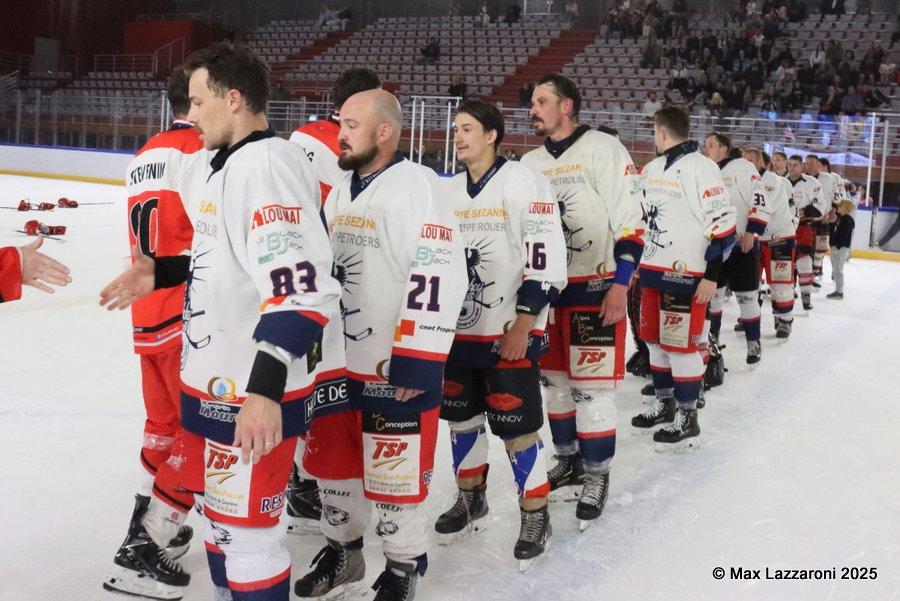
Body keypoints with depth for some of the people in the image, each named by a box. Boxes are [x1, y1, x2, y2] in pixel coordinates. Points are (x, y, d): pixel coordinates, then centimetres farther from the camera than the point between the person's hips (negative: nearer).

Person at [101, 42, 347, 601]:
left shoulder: (266, 163, -20)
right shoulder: (234, 164, 14)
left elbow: (296, 286, -29)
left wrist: (265, 389, -31)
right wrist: (163, 273, 19)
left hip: (254, 394, -11)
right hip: (222, 382, 11)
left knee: (245, 530, -1)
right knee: (219, 508, 25)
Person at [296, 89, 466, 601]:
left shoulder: (417, 185, -15)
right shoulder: (341, 191, 13)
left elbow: (438, 279, -22)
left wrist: (417, 361, -23)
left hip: (396, 367, -8)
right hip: (338, 359, 9)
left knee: (394, 473, 2)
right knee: (332, 460, 18)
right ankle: (343, 554, 38)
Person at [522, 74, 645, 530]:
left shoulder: (603, 149, -8)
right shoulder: (530, 163, 11)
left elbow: (630, 221, -12)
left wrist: (620, 283, -17)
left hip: (596, 287, -6)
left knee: (591, 383, -3)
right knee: (554, 378, 13)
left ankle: (596, 475, 12)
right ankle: (569, 460, 31)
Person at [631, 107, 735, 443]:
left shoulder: (700, 167, -13)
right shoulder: (652, 170, 13)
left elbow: (722, 223, -16)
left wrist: (711, 274, -17)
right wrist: (634, 263, 20)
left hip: (686, 275, -8)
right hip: (652, 271, 8)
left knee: (680, 344, -4)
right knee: (655, 340, 15)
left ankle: (687, 417, 9)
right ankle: (665, 403, 31)